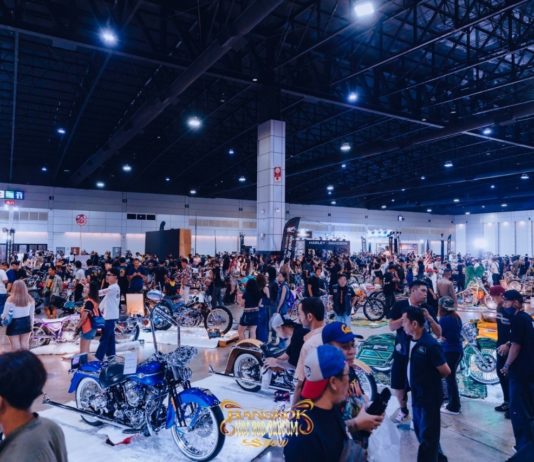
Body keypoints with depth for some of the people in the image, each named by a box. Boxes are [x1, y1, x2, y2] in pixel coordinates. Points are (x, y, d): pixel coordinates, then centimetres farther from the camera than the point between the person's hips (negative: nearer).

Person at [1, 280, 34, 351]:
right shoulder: (30, 299, -4)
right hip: (26, 322, 4)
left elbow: (5, 314, -7)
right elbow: (32, 314, 4)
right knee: (25, 343, 14)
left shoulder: (10, 300, -16)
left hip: (14, 324, -3)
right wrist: (31, 324, 16)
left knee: (15, 346, 5)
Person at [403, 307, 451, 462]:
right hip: (416, 395, 8)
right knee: (421, 432, 23)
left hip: (430, 397, -8)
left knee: (427, 437, 7)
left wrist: (432, 379, -4)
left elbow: (446, 371, -19)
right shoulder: (411, 340, -1)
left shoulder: (430, 345, -24)